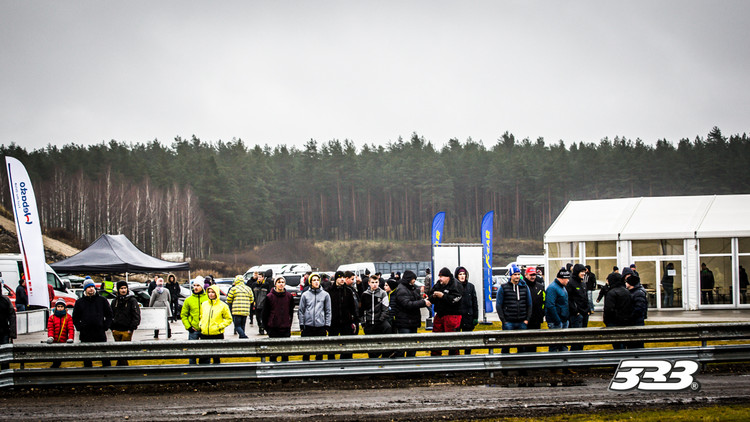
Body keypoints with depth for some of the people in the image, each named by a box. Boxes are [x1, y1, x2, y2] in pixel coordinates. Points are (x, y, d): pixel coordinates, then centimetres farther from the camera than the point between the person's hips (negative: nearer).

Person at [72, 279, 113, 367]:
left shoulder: (102, 300, 7)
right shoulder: (79, 302, 9)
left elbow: (109, 315, 11)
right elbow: (75, 318, 13)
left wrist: (105, 326, 0)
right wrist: (80, 328, -1)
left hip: (100, 333, -1)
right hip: (85, 335, 1)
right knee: (86, 357, 6)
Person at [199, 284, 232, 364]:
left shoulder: (222, 306, -3)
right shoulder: (204, 304, 8)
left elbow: (228, 319, 3)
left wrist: (220, 326, -9)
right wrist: (201, 325, 6)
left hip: (217, 334, -3)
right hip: (204, 335, 3)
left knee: (216, 357, 3)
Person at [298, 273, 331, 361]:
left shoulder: (325, 294, 5)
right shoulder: (305, 295, 4)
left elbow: (328, 311, 7)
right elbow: (301, 310, 7)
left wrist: (327, 325, 1)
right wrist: (301, 324, 1)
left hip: (321, 326, 0)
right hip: (308, 326, 0)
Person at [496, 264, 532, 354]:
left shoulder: (525, 287, 9)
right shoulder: (503, 288, 0)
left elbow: (529, 305, 13)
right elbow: (498, 305, 0)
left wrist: (527, 319, 2)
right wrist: (503, 320, -7)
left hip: (522, 323, 3)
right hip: (508, 322, -3)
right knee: (506, 345, -2)